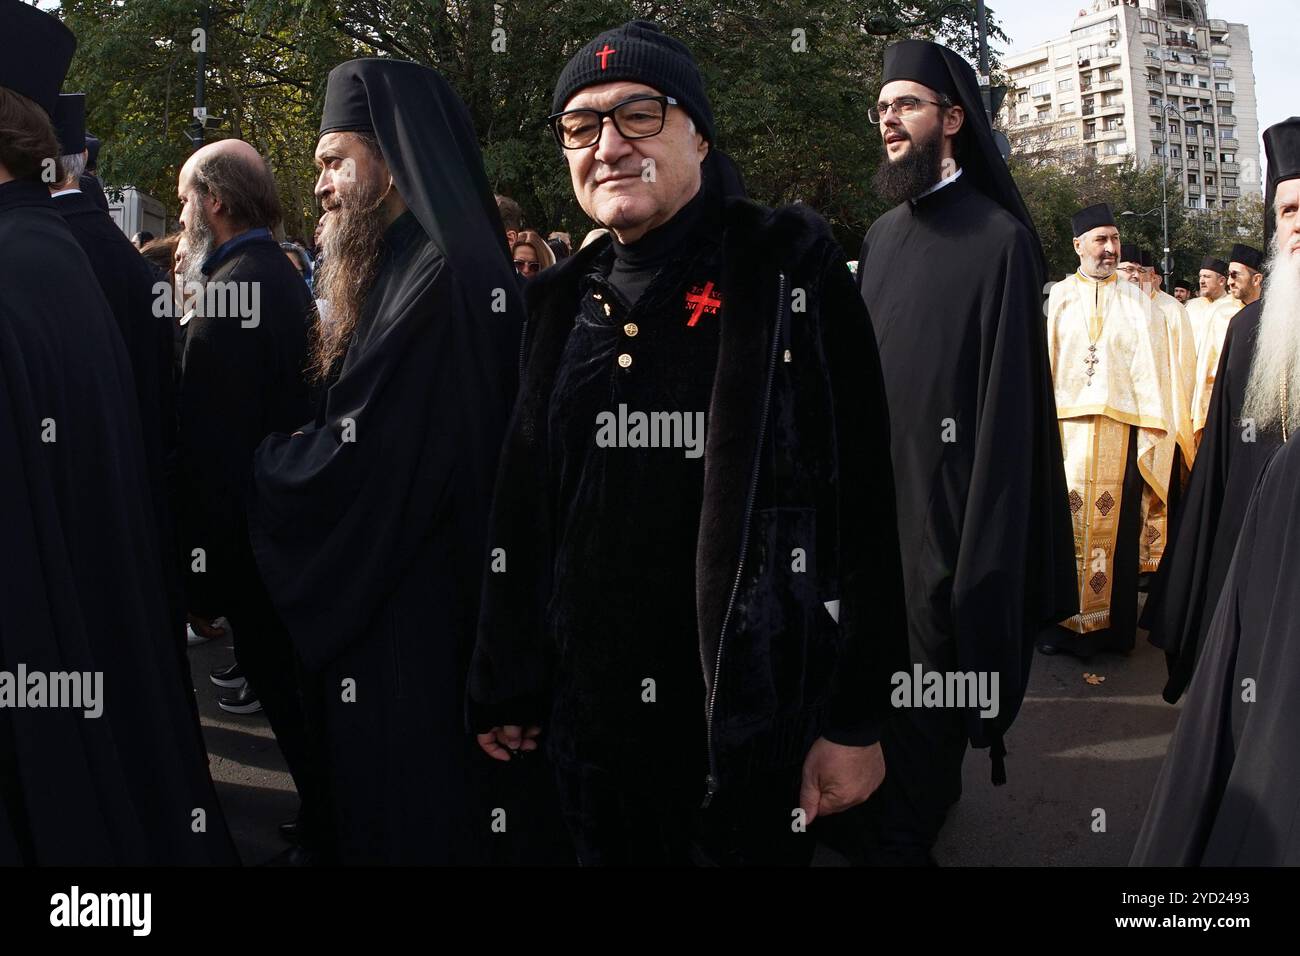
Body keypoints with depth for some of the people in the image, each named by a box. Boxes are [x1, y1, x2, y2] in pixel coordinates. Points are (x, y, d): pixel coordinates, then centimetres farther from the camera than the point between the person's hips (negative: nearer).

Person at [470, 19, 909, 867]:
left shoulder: (787, 269, -8)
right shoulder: (564, 298, 6)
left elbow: (861, 495, -11)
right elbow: (523, 508, 9)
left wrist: (857, 720, -12)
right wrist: (506, 685, 10)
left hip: (751, 709, -4)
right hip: (591, 710, 5)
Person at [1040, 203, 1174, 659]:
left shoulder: (1137, 303, 9)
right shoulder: (1055, 298, 7)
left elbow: (1151, 371, 5)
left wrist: (1152, 434, -2)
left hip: (1120, 430, 1)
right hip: (1065, 427, 0)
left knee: (1116, 526, 3)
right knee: (1064, 523, 0)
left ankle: (1112, 625, 13)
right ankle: (1062, 620, 11)